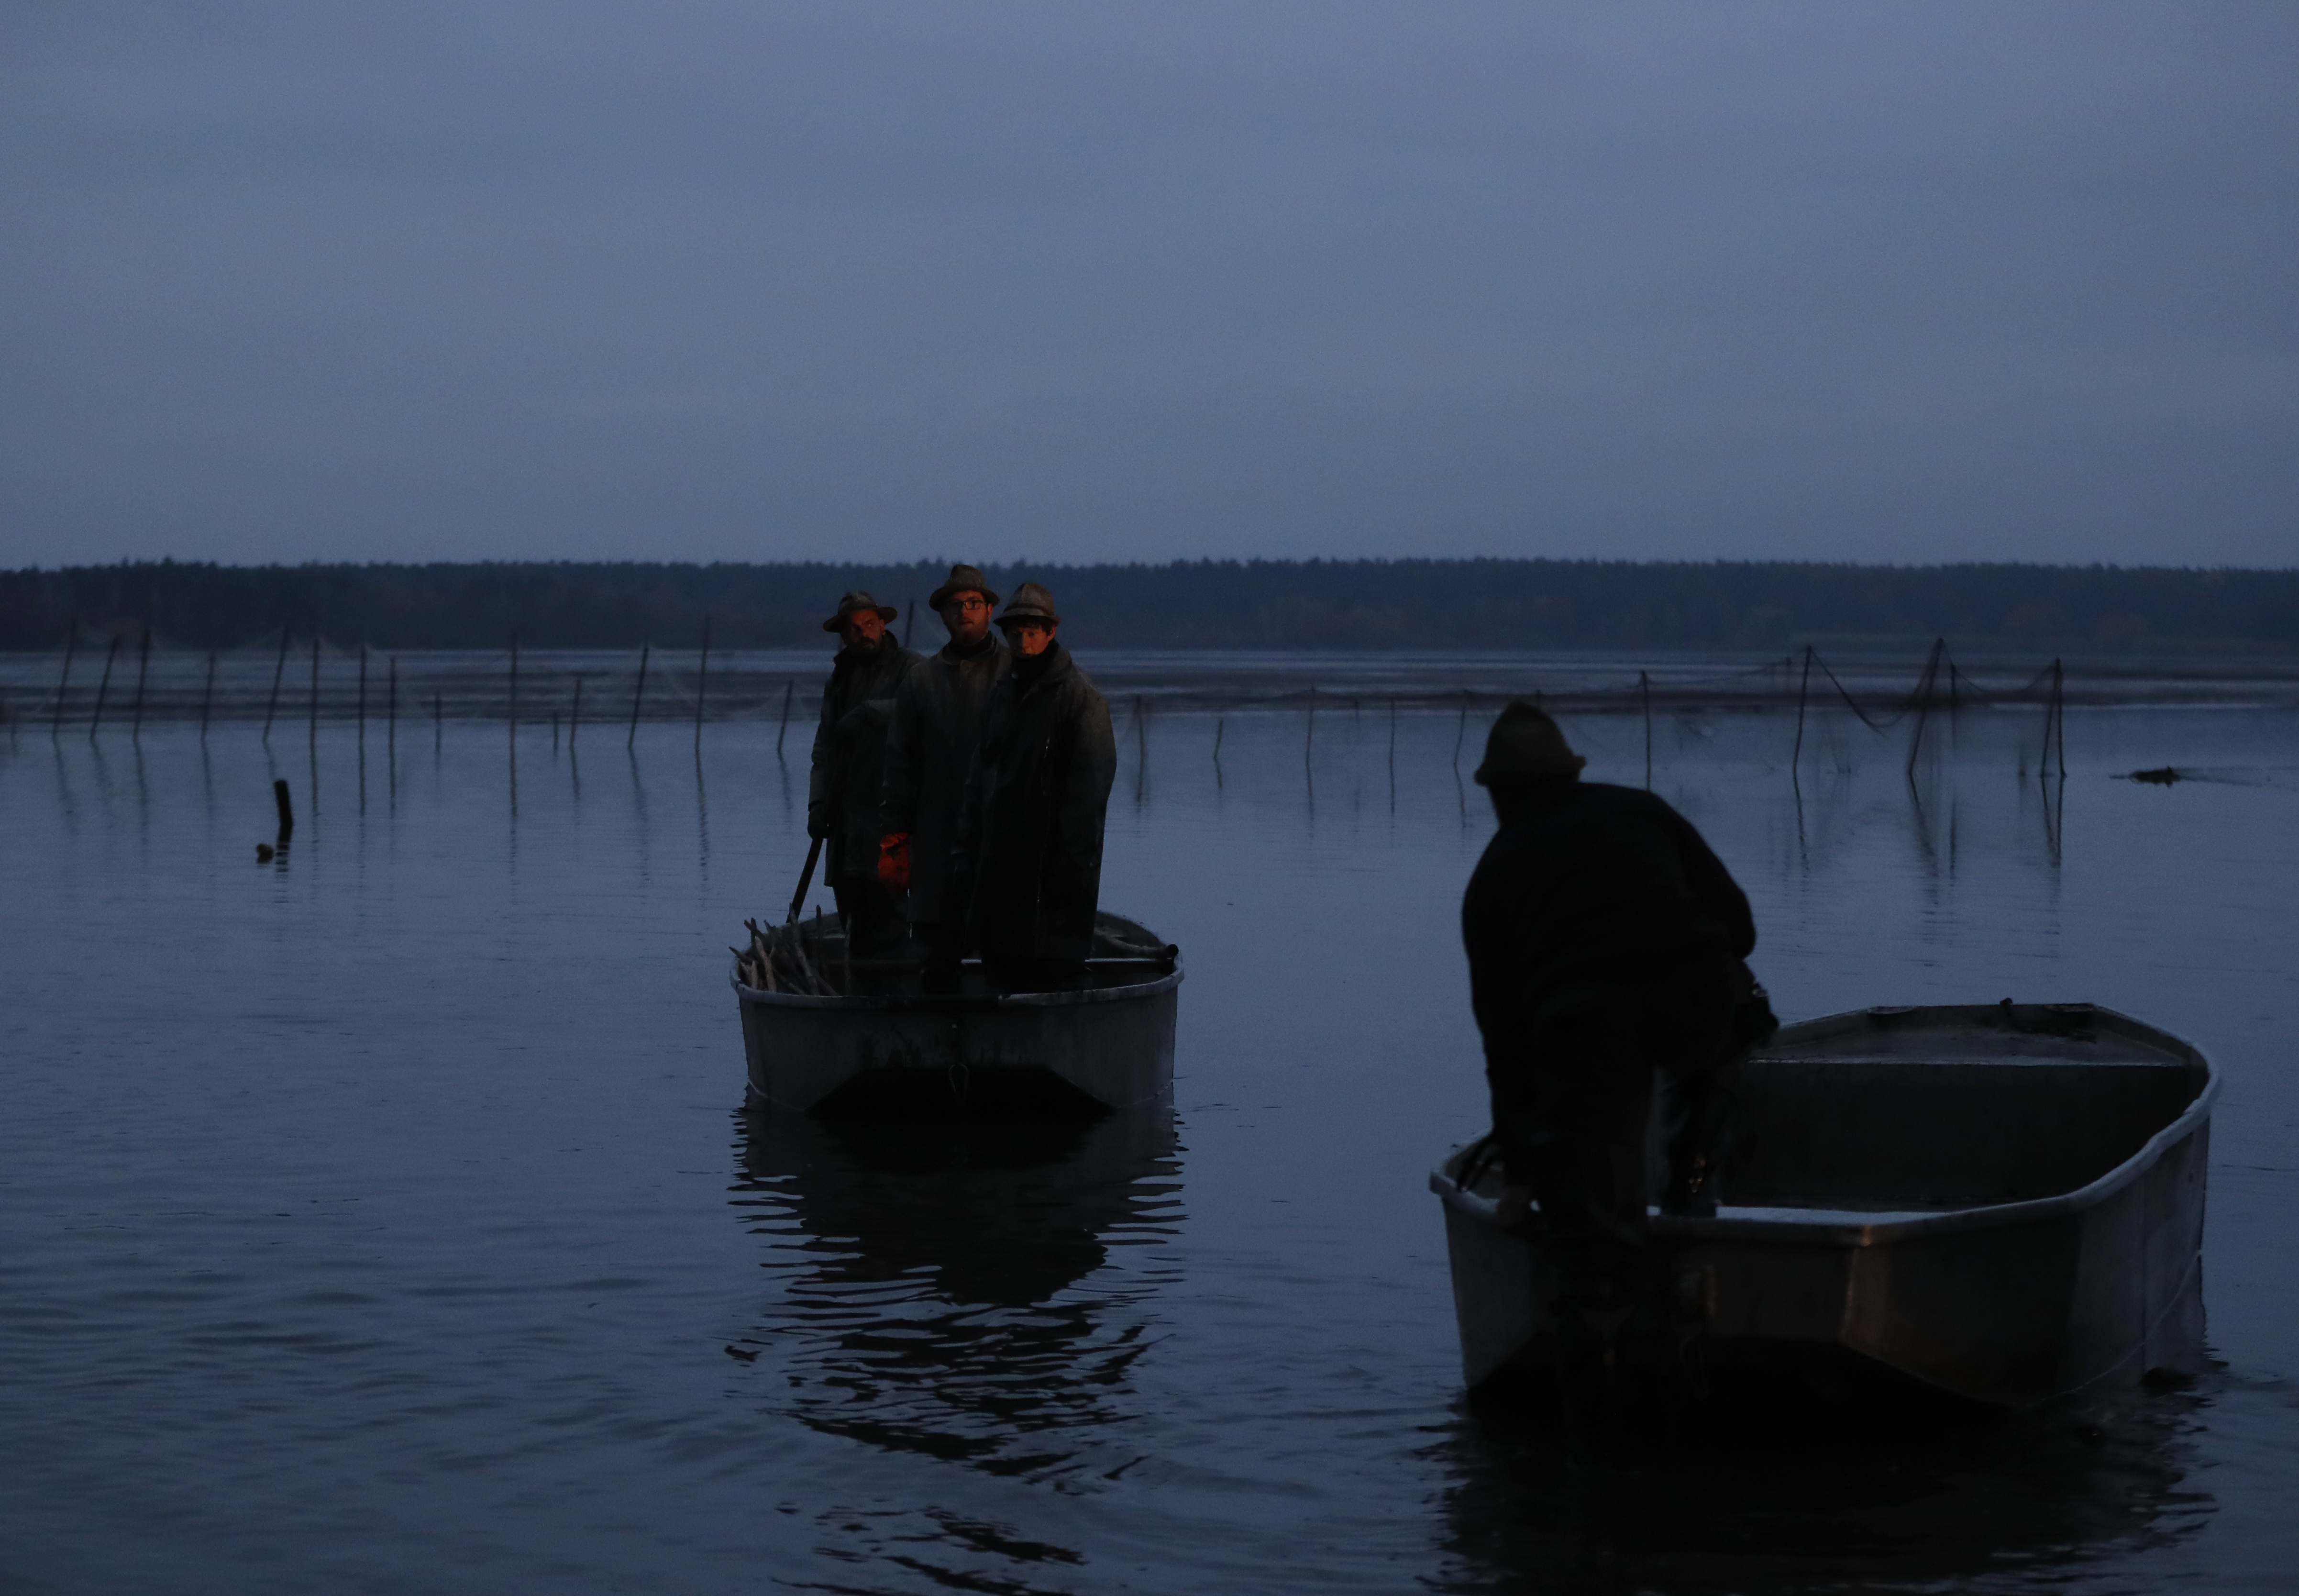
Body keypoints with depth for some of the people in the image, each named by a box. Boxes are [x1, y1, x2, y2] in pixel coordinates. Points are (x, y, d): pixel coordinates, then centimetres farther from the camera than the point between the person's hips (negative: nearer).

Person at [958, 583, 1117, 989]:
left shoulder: (1079, 695, -8)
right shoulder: (1002, 693, 15)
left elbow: (1091, 783, -13)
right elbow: (981, 773, 18)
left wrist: (1073, 859, -17)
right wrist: (970, 843, 11)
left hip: (1052, 860, -7)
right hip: (999, 857, 7)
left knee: (1051, 969, -5)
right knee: (1000, 960, 9)